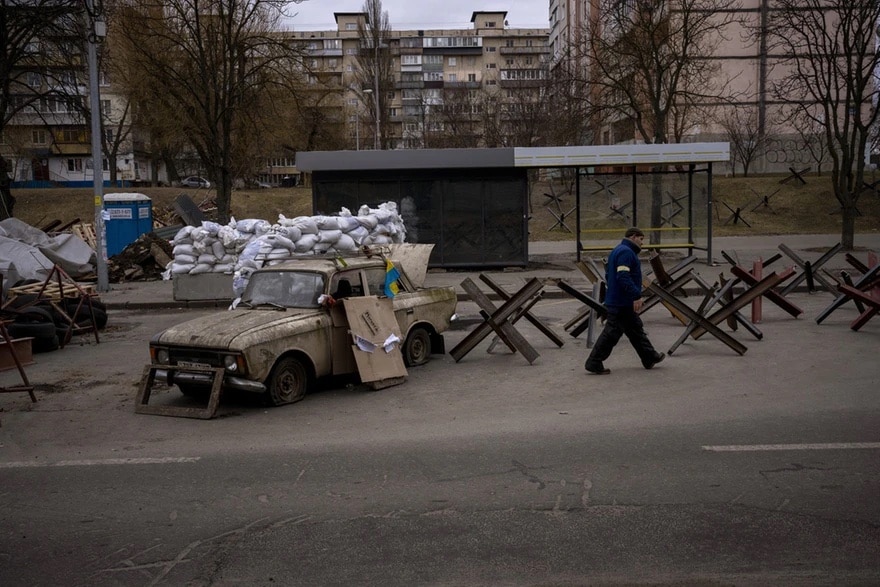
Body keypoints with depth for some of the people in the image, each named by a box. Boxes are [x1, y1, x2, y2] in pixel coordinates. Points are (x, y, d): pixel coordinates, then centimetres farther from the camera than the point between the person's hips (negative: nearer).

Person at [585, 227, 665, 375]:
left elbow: (608, 275, 22)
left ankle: (650, 358, 27)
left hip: (616, 300, 11)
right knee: (612, 332, -6)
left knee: (636, 330, 17)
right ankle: (594, 363, -1)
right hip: (622, 303, -11)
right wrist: (636, 296, -25)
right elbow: (623, 277, -26)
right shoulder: (626, 252, -16)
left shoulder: (617, 251, 18)